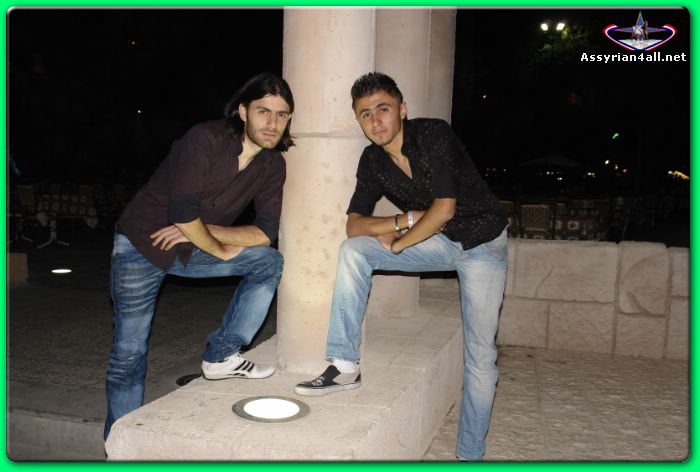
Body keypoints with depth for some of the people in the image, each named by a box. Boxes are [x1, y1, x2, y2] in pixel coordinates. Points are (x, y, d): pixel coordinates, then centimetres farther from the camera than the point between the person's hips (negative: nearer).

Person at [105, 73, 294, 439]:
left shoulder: (272, 165, -5)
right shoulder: (206, 140, -24)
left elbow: (267, 231, -9)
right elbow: (182, 211, -30)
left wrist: (204, 230, -19)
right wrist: (221, 249, -16)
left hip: (193, 248, 5)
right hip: (141, 244, -5)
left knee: (269, 263, -8)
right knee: (129, 355, -1)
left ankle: (221, 355, -4)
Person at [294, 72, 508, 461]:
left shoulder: (433, 135, -21)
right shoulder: (372, 161, -4)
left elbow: (444, 208, -25)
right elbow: (354, 224, -6)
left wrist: (396, 244, -16)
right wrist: (406, 220, -22)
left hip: (482, 242, -4)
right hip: (438, 241, 5)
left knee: (480, 358, -6)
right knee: (352, 250, -15)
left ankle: (470, 454, 12)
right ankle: (345, 366, -12)